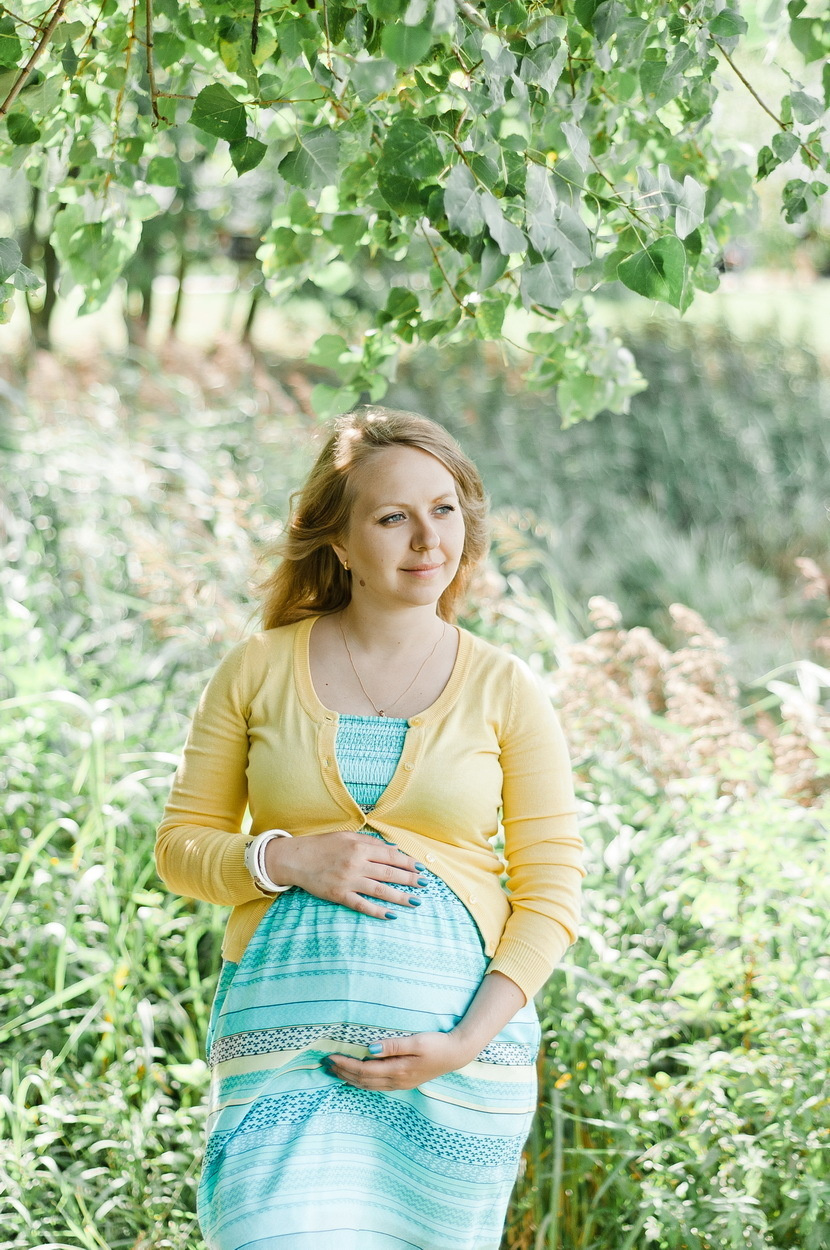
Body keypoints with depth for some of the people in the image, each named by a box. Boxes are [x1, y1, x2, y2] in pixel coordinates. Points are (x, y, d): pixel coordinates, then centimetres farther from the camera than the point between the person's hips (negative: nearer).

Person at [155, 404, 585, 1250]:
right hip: (286, 1024, -1)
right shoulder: (258, 669, 5)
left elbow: (550, 898, 2)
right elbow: (181, 846, 10)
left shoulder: (506, 690, 4)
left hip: (461, 1031, 1)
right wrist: (287, 860, -10)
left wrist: (466, 1043, -10)